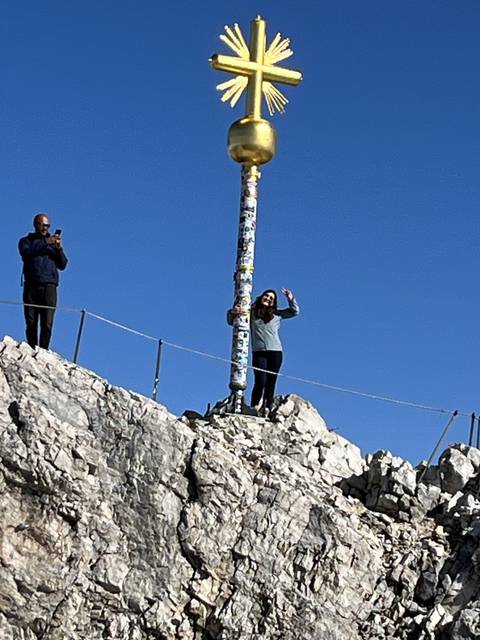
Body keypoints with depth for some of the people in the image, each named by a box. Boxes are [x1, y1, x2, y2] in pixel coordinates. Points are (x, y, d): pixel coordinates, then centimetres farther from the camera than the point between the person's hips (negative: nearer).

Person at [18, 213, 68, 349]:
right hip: (31, 286, 0)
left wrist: (59, 248, -3)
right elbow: (26, 254, -6)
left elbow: (62, 265, 13)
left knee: (47, 323, -11)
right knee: (31, 323, -3)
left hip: (49, 287, 0)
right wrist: (45, 243, -13)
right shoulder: (26, 241, 17)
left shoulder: (53, 242, 21)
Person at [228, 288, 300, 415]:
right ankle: (254, 408, -6)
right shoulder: (251, 313, 9)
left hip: (275, 352, 2)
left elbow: (295, 311, 23)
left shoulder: (277, 314, 13)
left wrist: (291, 299, 6)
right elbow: (231, 322, 12)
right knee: (260, 382, -16)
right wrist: (232, 312, -9)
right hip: (258, 352, -2)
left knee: (271, 383, -1)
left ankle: (266, 411, 1)